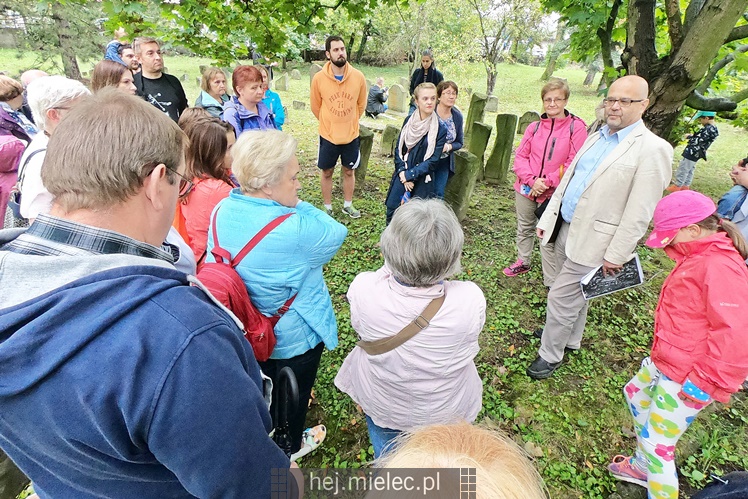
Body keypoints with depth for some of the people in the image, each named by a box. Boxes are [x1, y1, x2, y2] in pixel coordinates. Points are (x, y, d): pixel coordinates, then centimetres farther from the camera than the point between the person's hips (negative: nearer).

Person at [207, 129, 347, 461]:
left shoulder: (223, 210, -14)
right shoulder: (295, 230, -37)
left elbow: (213, 267, -2)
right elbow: (336, 233, -18)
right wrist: (297, 206, -12)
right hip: (294, 336, -6)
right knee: (295, 391, 24)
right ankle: (291, 446, 52)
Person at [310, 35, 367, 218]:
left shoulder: (358, 76, -9)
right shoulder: (319, 78, -12)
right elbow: (316, 107, 2)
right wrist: (329, 124, 13)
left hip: (351, 135, 1)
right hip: (328, 135, -1)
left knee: (349, 171, 15)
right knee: (327, 172, 11)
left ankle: (348, 205, 35)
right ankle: (327, 208, 29)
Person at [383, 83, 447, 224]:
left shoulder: (440, 129, -9)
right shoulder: (409, 121, 1)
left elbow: (433, 161, -11)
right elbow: (399, 150, 3)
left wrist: (409, 175, -14)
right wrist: (402, 172, -11)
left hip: (422, 181, -3)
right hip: (402, 176, 3)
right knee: (392, 212, 9)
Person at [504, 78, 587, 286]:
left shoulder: (576, 127, -8)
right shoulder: (534, 127, 3)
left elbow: (573, 164, -12)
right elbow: (520, 156, 0)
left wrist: (546, 182, -18)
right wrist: (532, 180, -15)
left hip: (554, 194, -4)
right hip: (526, 189, 4)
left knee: (548, 237, 0)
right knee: (524, 228, 20)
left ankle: (551, 282, 14)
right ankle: (523, 262, 42)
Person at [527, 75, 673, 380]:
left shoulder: (653, 149, -15)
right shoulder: (596, 138, 9)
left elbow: (639, 214, -17)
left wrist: (616, 255, -16)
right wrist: (547, 218, 11)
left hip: (592, 240, -7)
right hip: (568, 229, 7)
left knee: (561, 298, -1)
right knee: (575, 294, 23)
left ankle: (550, 354, 19)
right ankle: (570, 338, 43)